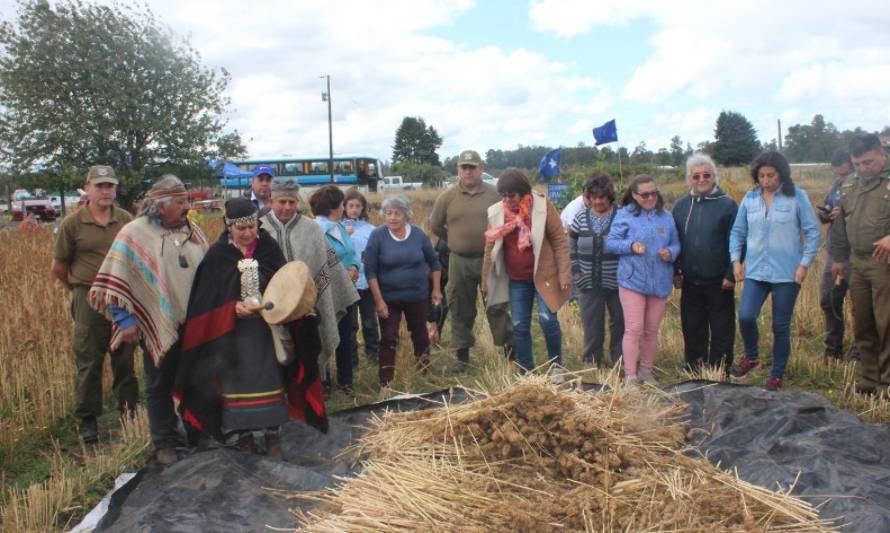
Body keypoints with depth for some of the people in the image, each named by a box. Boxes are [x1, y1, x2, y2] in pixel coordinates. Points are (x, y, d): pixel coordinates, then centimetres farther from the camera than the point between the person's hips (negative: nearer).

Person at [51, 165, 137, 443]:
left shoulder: (126, 220, 0)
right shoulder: (72, 224, -5)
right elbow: (58, 267, 4)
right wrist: (82, 290, 13)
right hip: (89, 300, -2)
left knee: (125, 358, 11)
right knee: (89, 361, 6)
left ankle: (129, 410, 24)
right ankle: (88, 419, 18)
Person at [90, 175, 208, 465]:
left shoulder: (192, 230, 4)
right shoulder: (135, 234, -11)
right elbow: (114, 280, -10)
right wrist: (125, 319, -14)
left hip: (195, 324, 4)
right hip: (158, 325, -4)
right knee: (160, 387, 11)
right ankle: (165, 443, 25)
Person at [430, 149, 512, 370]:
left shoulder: (494, 195, -3)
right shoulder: (447, 197, -1)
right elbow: (435, 226, 10)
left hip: (490, 260, -1)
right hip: (459, 262, 1)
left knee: (497, 306, 5)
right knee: (461, 310, 11)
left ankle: (510, 350, 16)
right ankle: (462, 355, 22)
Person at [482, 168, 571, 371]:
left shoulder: (543, 206, -11)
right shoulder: (496, 212, -2)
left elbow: (559, 241, -8)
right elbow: (490, 247, 7)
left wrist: (564, 273, -12)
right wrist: (486, 279, 8)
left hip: (543, 275, -3)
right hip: (516, 280, 3)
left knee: (547, 320, -8)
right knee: (519, 326, 7)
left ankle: (556, 366, 14)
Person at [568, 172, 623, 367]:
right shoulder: (580, 218, 2)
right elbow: (571, 247, 11)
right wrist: (576, 271, 3)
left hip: (617, 284, -2)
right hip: (589, 285, 2)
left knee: (619, 325, 10)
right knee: (592, 328, 10)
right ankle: (591, 365, 25)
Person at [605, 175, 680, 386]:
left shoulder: (666, 217, 9)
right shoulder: (625, 215, -2)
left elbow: (675, 244, 13)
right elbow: (610, 243, -3)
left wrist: (670, 253, -10)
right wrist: (631, 245, -20)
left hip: (659, 282, 4)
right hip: (632, 280, -4)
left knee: (652, 330, 12)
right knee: (634, 329, -6)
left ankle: (646, 370, 27)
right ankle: (630, 376, 1)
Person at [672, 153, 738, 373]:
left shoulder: (727, 205, -6)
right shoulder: (681, 205, 7)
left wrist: (731, 275, -10)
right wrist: (675, 272, 6)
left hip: (719, 282, -4)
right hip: (690, 282, 4)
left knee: (721, 331, 5)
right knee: (692, 330, 12)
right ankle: (693, 373, 24)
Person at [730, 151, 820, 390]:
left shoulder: (797, 196, -5)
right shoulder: (750, 199, 5)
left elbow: (812, 231, -3)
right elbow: (737, 232, 12)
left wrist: (804, 264, -8)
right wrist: (736, 260, 2)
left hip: (787, 273, -2)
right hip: (755, 271, 3)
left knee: (781, 325, 5)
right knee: (745, 316, -12)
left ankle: (777, 375, 21)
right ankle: (751, 356, 17)